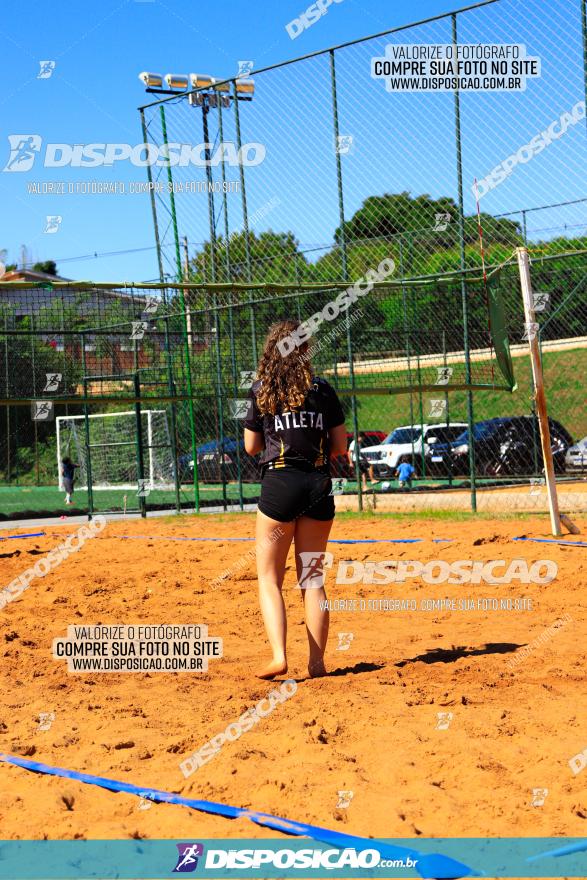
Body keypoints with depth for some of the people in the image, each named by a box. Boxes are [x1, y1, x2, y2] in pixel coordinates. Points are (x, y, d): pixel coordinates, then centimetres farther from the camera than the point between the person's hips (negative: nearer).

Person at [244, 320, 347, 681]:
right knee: (313, 577, 12)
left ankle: (279, 656, -12)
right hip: (319, 485, 2)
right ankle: (317, 661, 10)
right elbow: (341, 446, 6)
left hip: (279, 483, -2)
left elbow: (251, 446, 7)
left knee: (269, 577, 5)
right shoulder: (322, 389, 4)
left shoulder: (261, 391, 1)